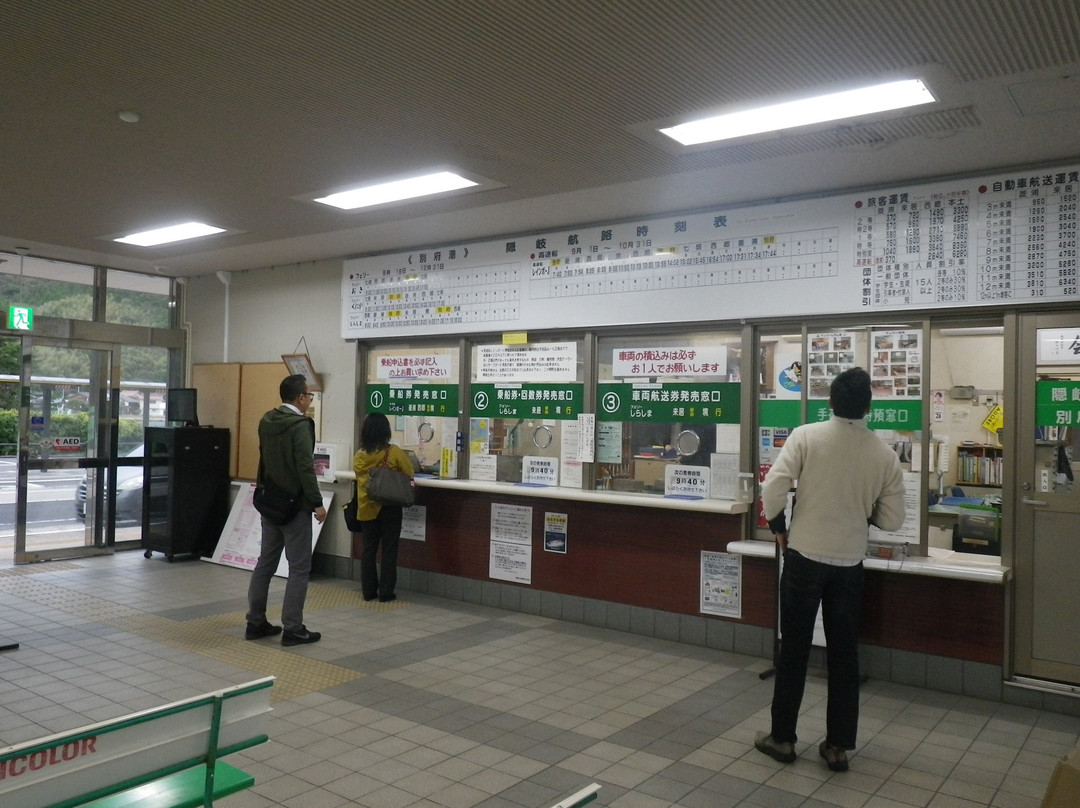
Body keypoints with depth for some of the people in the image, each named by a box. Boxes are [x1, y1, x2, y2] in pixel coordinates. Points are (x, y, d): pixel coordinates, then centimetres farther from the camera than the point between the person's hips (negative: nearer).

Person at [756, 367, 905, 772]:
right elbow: (892, 520, 0)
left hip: (804, 557, -2)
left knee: (794, 650, 10)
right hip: (849, 563, 2)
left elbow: (773, 489, -16)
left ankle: (782, 737, 21)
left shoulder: (805, 436, -10)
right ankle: (837, 746, 22)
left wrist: (778, 526, 2)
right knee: (844, 655, 14)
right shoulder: (885, 454, -4)